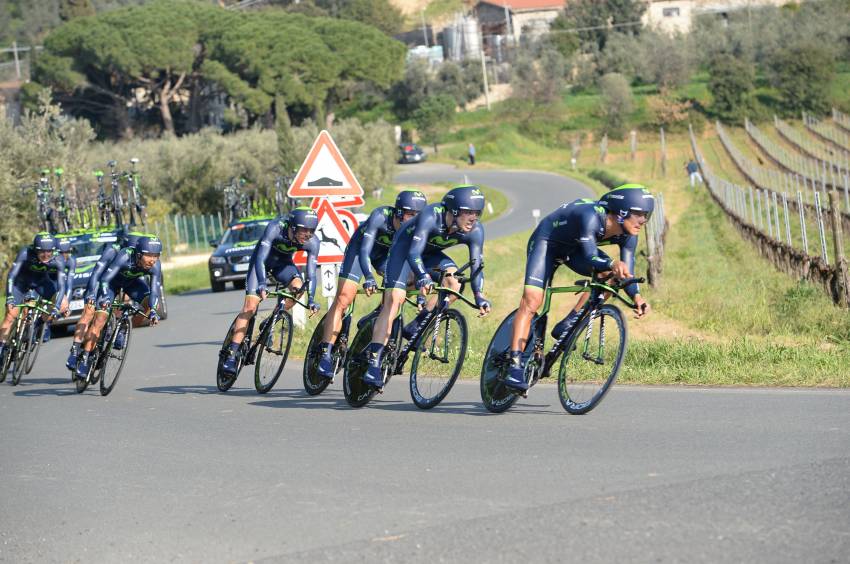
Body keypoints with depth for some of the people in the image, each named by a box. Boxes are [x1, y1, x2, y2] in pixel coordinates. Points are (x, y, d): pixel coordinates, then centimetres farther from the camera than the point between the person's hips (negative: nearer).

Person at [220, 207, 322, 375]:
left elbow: (311, 273, -23)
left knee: (297, 286, -28)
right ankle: (231, 355, -17)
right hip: (264, 259, -3)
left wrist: (311, 299, -36)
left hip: (283, 262, 3)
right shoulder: (276, 228, -35)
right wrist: (262, 285, -54)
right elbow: (260, 258, -41)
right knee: (251, 304, -16)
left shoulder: (313, 242, -26)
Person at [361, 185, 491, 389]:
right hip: (404, 247, -5)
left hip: (431, 253, 5)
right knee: (394, 299, -19)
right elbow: (414, 253, -45)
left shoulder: (475, 231, -23)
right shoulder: (431, 216, -37)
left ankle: (416, 327, -9)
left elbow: (477, 265, -24)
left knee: (454, 279, -25)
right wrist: (423, 278, -63)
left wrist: (479, 296, -41)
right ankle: (373, 363, -22)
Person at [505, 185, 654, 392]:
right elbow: (591, 258, -46)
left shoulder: (628, 233, -18)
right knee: (531, 300, -22)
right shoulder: (591, 216, -38)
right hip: (546, 241, -7)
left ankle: (567, 326, -9)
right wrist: (612, 264, -66)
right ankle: (515, 365, -26)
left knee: (611, 275, -18)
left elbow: (626, 272, -18)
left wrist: (636, 296, -37)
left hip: (574, 248, 7)